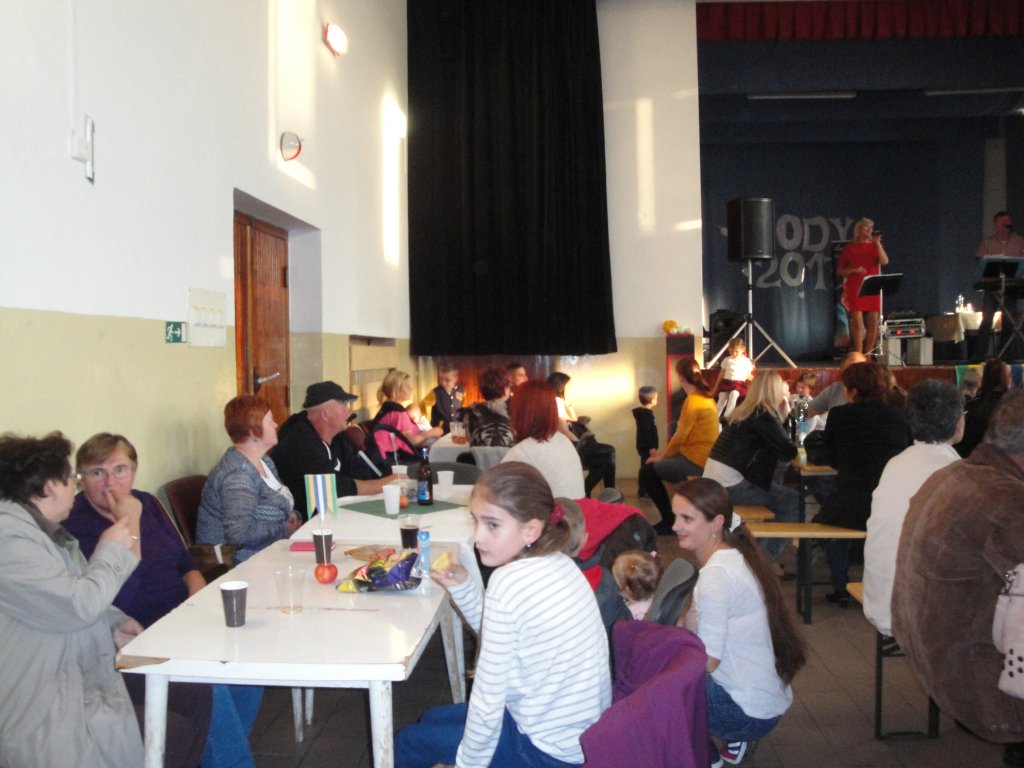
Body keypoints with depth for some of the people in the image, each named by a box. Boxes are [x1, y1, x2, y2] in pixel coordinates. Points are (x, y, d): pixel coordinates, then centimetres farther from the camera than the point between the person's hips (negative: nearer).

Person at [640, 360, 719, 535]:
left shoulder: (692, 401, -17)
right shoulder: (706, 397, 11)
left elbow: (680, 436, -14)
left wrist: (662, 456, 1)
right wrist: (664, 453, 11)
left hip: (695, 461, -10)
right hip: (705, 458, 10)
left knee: (647, 472, -1)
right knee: (656, 466, 25)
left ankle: (669, 520, 4)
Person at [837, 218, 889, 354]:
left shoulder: (875, 246, 13)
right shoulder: (849, 248, 7)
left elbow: (884, 261, -6)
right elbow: (839, 271, 6)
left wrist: (878, 243, -9)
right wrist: (854, 270, -11)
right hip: (855, 290, -3)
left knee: (873, 323, 1)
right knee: (857, 322, -9)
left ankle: (868, 355, 11)